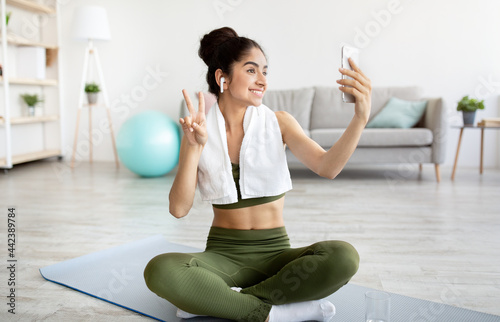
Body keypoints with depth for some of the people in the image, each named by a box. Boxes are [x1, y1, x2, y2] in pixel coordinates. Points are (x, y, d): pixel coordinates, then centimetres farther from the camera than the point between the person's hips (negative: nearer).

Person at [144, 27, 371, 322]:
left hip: (275, 253, 1)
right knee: (160, 270, -30)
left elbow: (327, 167, -16)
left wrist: (361, 119, -31)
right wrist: (194, 147, -21)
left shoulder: (279, 123, 1)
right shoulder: (199, 132, 0)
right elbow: (179, 209, -9)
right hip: (223, 254, -1)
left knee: (343, 256, -29)